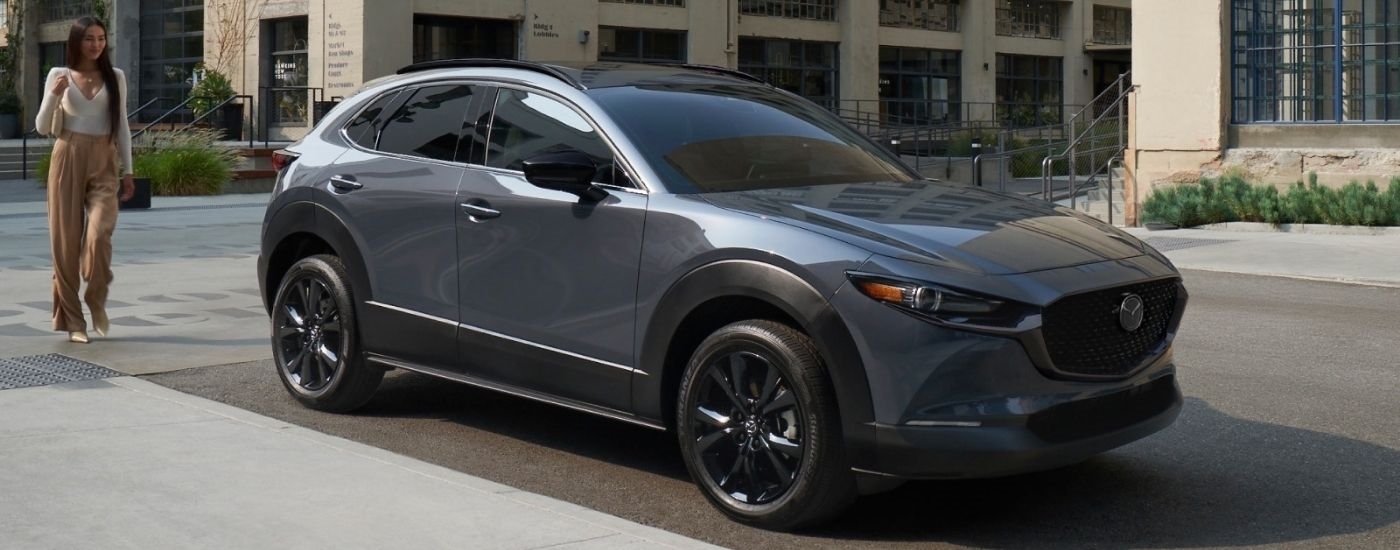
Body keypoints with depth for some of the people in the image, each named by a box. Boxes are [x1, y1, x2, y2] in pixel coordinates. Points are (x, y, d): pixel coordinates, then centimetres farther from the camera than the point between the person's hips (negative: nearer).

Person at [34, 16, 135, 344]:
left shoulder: (115, 77, 9)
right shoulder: (59, 75, 5)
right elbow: (44, 128, 4)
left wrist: (127, 171, 9)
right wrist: (54, 96, -13)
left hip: (103, 163, 0)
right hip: (68, 159, 0)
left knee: (99, 233, -20)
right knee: (66, 240, 0)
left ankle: (97, 300, 4)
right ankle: (72, 319, 7)